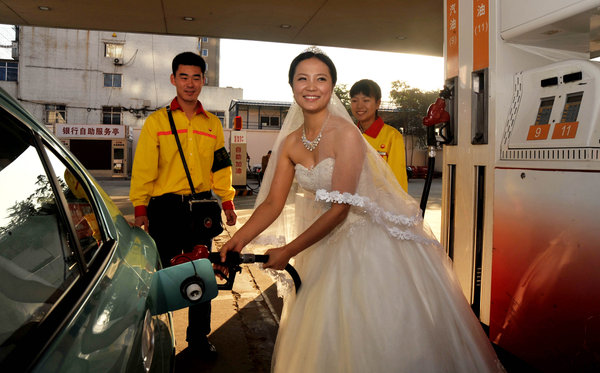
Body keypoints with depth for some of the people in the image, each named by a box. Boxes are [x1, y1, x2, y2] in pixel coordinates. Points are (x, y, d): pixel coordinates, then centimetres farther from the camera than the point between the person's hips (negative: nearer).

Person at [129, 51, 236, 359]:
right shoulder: (156, 121, 3)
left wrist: (227, 202, 7)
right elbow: (143, 168, -2)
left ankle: (198, 337, 26)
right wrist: (140, 209, -6)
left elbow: (220, 166, 12)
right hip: (165, 209, -2)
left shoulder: (212, 123, 11)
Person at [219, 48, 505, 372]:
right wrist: (239, 239, -14)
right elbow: (273, 203, 1)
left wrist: (288, 252, -18)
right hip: (328, 243, 6)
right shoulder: (290, 143, 1)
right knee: (324, 338, 16)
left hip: (373, 240, -6)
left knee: (379, 336, 3)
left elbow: (340, 208, -22)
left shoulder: (346, 134, -20)